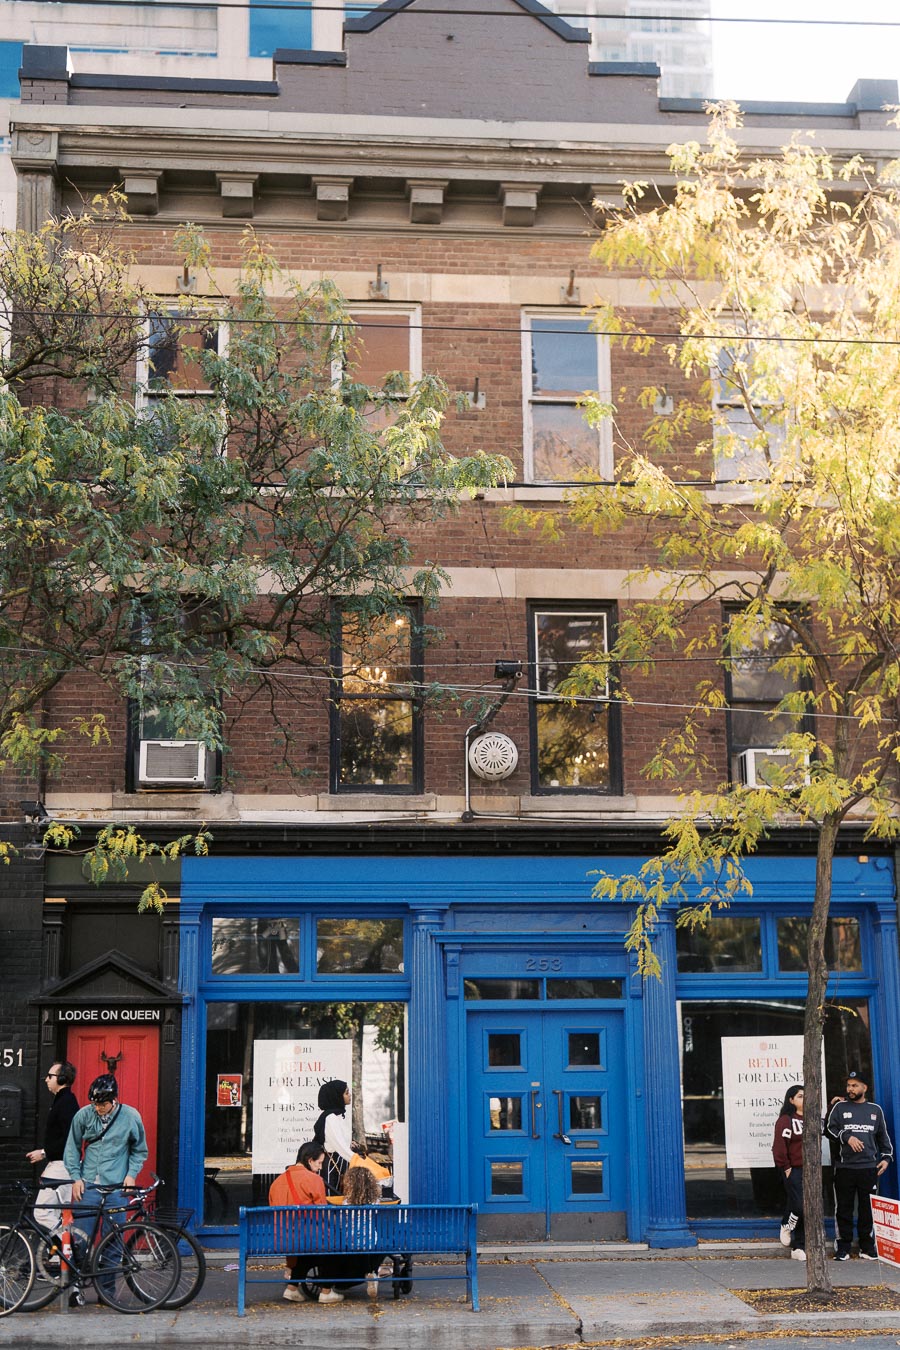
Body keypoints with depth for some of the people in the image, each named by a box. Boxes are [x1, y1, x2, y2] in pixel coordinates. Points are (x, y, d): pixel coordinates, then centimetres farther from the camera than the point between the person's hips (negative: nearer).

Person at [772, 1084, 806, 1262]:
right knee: (799, 1206, -14)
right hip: (794, 1171, -6)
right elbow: (779, 1147, -10)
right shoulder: (785, 1120, -6)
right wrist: (786, 1168, -10)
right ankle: (786, 1226, 17)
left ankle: (798, 1248, 14)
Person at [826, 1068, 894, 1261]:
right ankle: (843, 1246, 7)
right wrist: (847, 1137, -12)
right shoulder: (840, 1106, 7)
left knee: (868, 1208, 2)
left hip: (869, 1167, 1)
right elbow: (829, 1129, 1)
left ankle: (867, 1246, 12)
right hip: (844, 1167, -1)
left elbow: (883, 1136, 19)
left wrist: (886, 1157, 9)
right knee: (844, 1208, 0)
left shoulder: (875, 1109, 13)